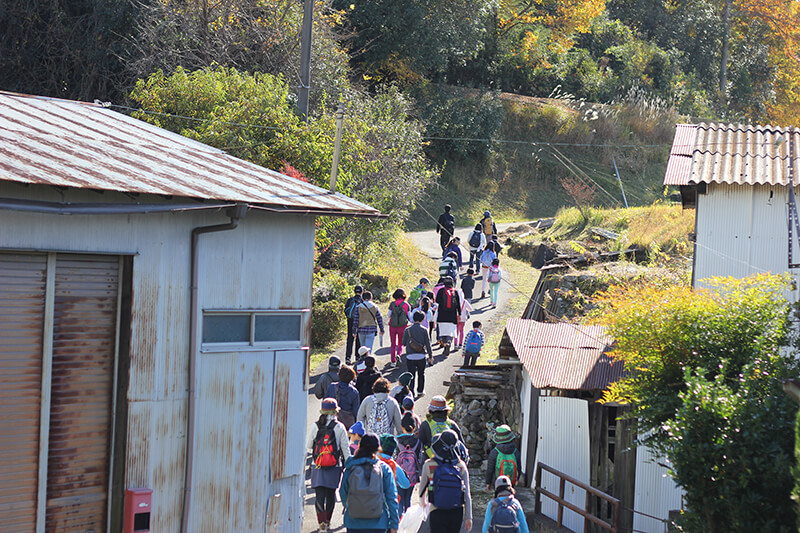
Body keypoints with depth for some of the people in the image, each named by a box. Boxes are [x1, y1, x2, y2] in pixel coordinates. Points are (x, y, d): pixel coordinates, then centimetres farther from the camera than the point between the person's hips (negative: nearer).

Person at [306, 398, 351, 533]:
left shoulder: (315, 426, -5)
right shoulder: (339, 427, -6)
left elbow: (308, 445, 4)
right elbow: (345, 448, -3)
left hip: (317, 467, 0)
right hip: (334, 467, 0)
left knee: (320, 495, 0)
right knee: (331, 494, 15)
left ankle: (322, 521, -13)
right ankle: (327, 520, 23)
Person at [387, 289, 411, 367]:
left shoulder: (392, 304, -8)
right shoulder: (406, 305, -6)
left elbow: (389, 316, -6)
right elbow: (409, 317, -3)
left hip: (393, 326, 0)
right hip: (402, 326, 0)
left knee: (393, 344, 13)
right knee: (400, 344, 14)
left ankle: (393, 361, 8)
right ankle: (398, 354, -15)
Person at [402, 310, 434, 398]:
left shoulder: (408, 330, -4)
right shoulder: (424, 330, -5)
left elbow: (403, 343, 3)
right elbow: (428, 344, -2)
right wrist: (430, 356, 6)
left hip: (410, 356, -1)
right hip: (421, 356, 1)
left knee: (411, 375, 1)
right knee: (421, 374, 18)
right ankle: (420, 391, 24)